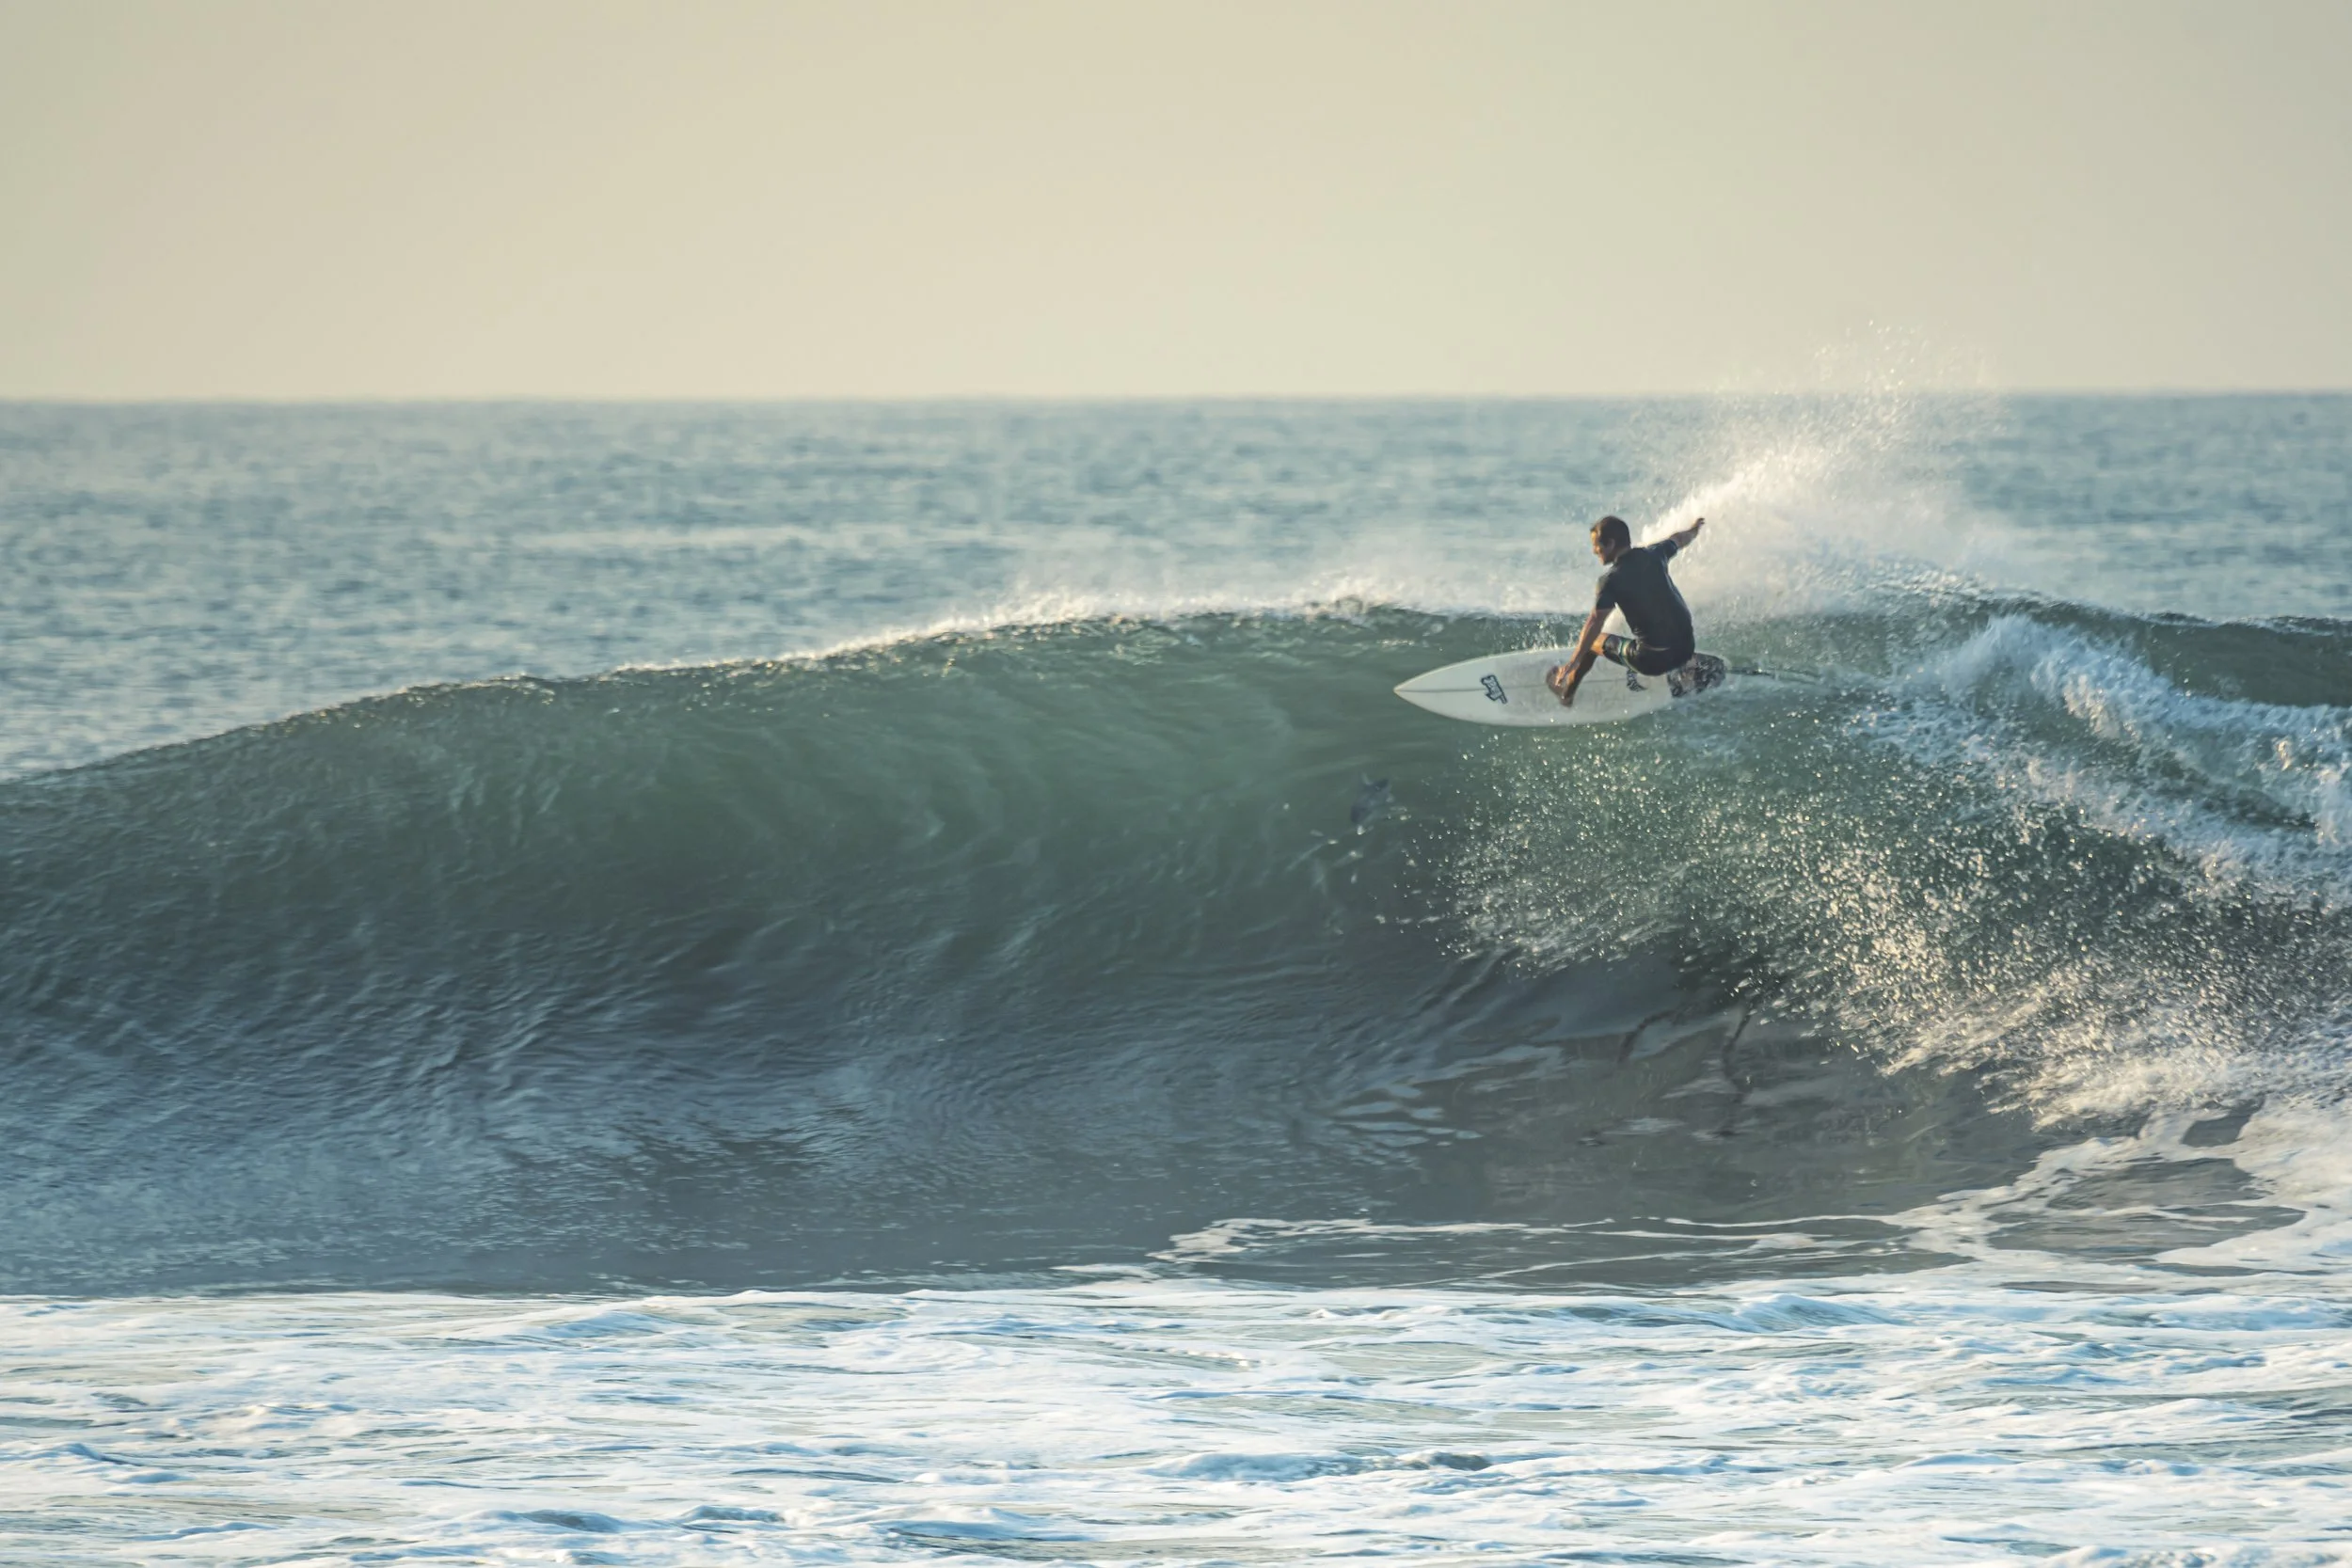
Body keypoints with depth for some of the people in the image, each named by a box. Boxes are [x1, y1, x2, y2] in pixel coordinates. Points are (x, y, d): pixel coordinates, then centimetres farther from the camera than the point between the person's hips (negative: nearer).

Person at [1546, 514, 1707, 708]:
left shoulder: (1611, 580, -14)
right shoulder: (1654, 554, 1)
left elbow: (1595, 622, -19)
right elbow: (1680, 540, 23)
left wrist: (1573, 663, -20)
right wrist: (1693, 530, 47)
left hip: (1652, 659, -4)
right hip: (1686, 648, 4)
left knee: (1591, 642, 23)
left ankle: (1566, 692, 41)